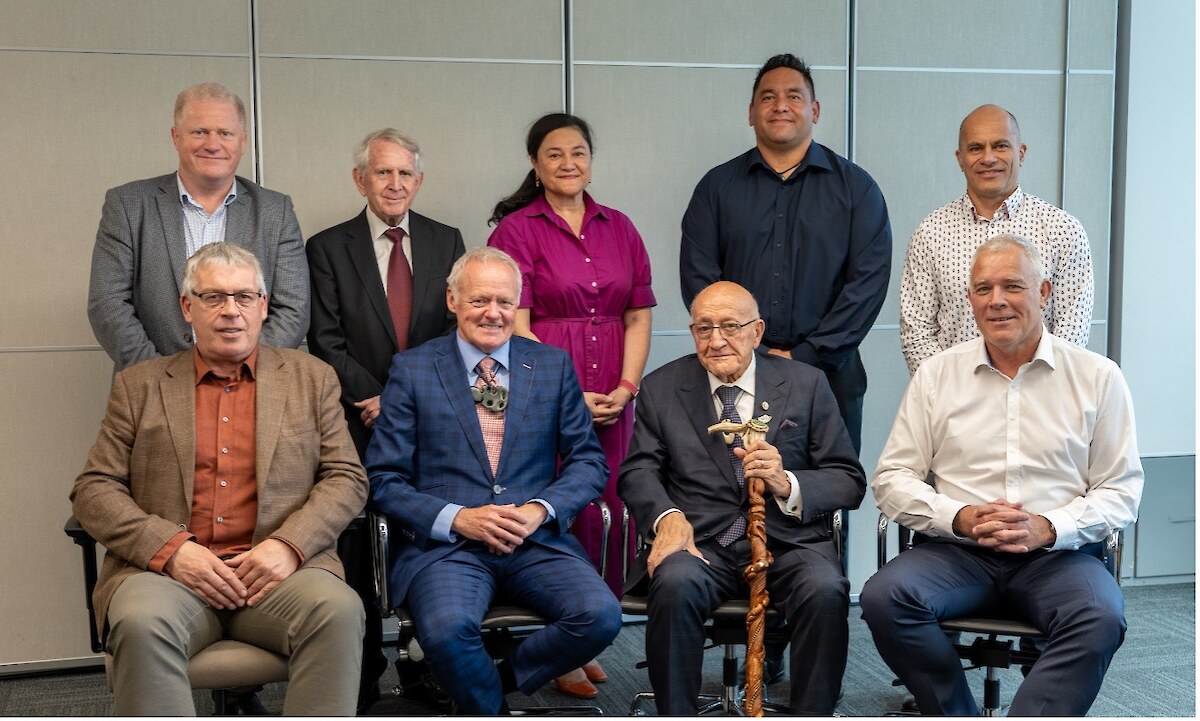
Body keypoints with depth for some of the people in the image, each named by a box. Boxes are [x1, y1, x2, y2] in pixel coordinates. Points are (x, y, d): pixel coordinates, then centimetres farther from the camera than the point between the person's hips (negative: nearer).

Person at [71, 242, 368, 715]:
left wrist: (288, 544, -9)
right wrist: (171, 549, -9)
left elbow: (346, 479, 10)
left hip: (276, 571, 0)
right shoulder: (139, 386, 16)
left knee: (338, 609, -32)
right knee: (142, 622, -34)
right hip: (166, 571, 0)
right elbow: (93, 490, 9)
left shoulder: (311, 378, 17)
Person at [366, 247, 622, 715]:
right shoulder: (412, 370, 6)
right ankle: (491, 709, 0)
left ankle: (495, 682, 2)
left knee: (601, 616, -24)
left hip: (537, 542, 3)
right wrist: (457, 518, -13)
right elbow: (384, 480, 2)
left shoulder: (553, 366, 12)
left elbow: (589, 461, 11)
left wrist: (542, 510, -9)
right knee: (446, 629, -33)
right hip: (444, 544, -2)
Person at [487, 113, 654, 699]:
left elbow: (639, 316, 12)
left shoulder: (619, 229, 14)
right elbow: (515, 326, -7)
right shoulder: (516, 229, 0)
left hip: (613, 401, 4)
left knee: (608, 516, 1)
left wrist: (626, 386, -3)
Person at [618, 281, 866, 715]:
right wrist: (667, 516, -17)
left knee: (826, 592, -30)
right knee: (675, 584, -32)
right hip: (701, 541, 0)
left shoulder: (806, 385, 9)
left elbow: (850, 482, 6)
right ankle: (674, 714, -15)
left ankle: (813, 714, -12)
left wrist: (788, 484, -14)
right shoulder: (662, 388, 12)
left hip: (787, 538, 0)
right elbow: (638, 472, 5)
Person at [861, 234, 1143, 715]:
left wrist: (1049, 528, -14)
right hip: (955, 550, 1)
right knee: (883, 598, -28)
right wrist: (960, 518, -12)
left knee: (1101, 618, -33)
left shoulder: (1097, 378, 7)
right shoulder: (936, 375, 9)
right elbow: (892, 478, 6)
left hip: (1056, 554, -1)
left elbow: (1121, 491, 4)